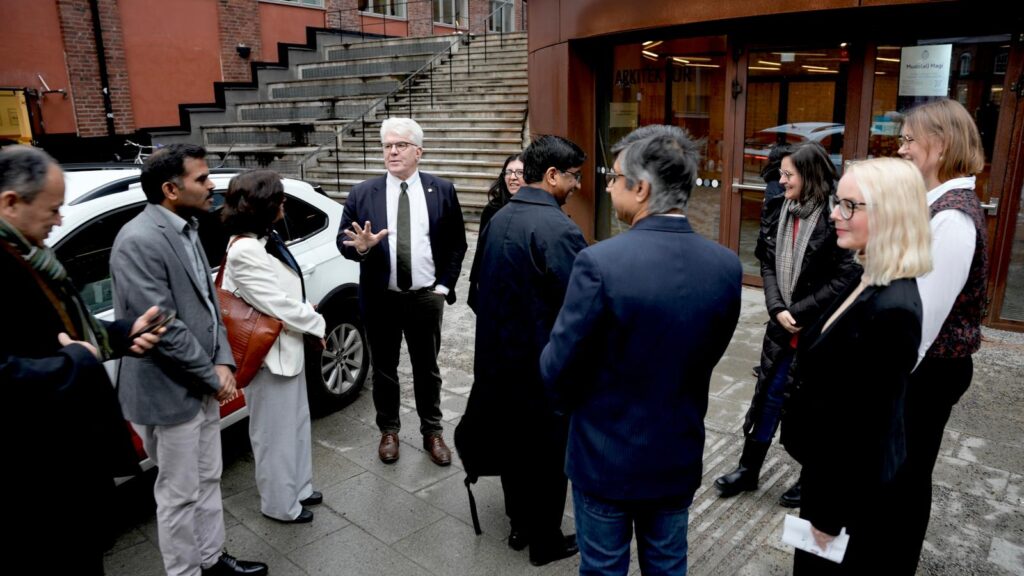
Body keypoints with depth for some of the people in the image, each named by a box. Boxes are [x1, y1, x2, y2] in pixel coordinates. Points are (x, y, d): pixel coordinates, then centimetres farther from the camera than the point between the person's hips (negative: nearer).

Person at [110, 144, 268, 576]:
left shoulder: (186, 230, 7)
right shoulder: (139, 241, -22)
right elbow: (162, 327, -24)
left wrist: (222, 362, -1)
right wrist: (213, 376, -14)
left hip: (202, 385, 9)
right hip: (170, 393, -9)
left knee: (208, 480, 21)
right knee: (180, 494, 8)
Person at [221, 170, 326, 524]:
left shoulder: (264, 240, 6)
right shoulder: (245, 252, -24)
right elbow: (278, 304, -23)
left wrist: (305, 312, -1)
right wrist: (317, 323, -10)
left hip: (286, 347, 9)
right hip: (269, 353, -9)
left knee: (295, 423, 21)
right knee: (275, 432, 8)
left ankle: (297, 488, 37)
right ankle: (280, 503, 25)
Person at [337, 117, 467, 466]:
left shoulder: (442, 191, -1)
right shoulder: (362, 194, -2)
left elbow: (456, 244, 2)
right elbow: (343, 241, -2)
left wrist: (444, 286, -4)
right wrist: (360, 246, -25)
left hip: (426, 297, 0)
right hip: (380, 298, 1)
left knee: (427, 368, 13)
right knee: (384, 369, 14)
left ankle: (432, 432, 30)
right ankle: (388, 431, 33)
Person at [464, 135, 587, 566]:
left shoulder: (498, 219, 4)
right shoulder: (558, 228, -22)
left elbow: (480, 287, 11)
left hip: (499, 354, 8)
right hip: (543, 361, -8)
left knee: (513, 441, 21)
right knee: (548, 453, 10)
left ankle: (520, 526, 38)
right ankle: (545, 542, 27)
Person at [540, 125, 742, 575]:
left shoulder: (601, 262, -26)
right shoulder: (727, 266, -10)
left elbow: (557, 369, -16)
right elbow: (706, 356, 4)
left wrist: (571, 405, 6)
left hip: (606, 454, -4)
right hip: (679, 455, 4)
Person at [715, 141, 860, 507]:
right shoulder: (777, 211, 2)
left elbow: (846, 277, -16)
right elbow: (767, 264, 3)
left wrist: (800, 311, -15)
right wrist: (777, 308, -10)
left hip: (820, 328, -5)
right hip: (783, 322, 5)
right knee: (769, 394, 14)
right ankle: (748, 469, 29)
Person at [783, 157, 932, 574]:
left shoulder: (893, 310, -28)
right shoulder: (869, 282, 1)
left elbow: (869, 427, -23)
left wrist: (830, 515, -15)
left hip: (853, 491, -8)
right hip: (831, 472, 8)